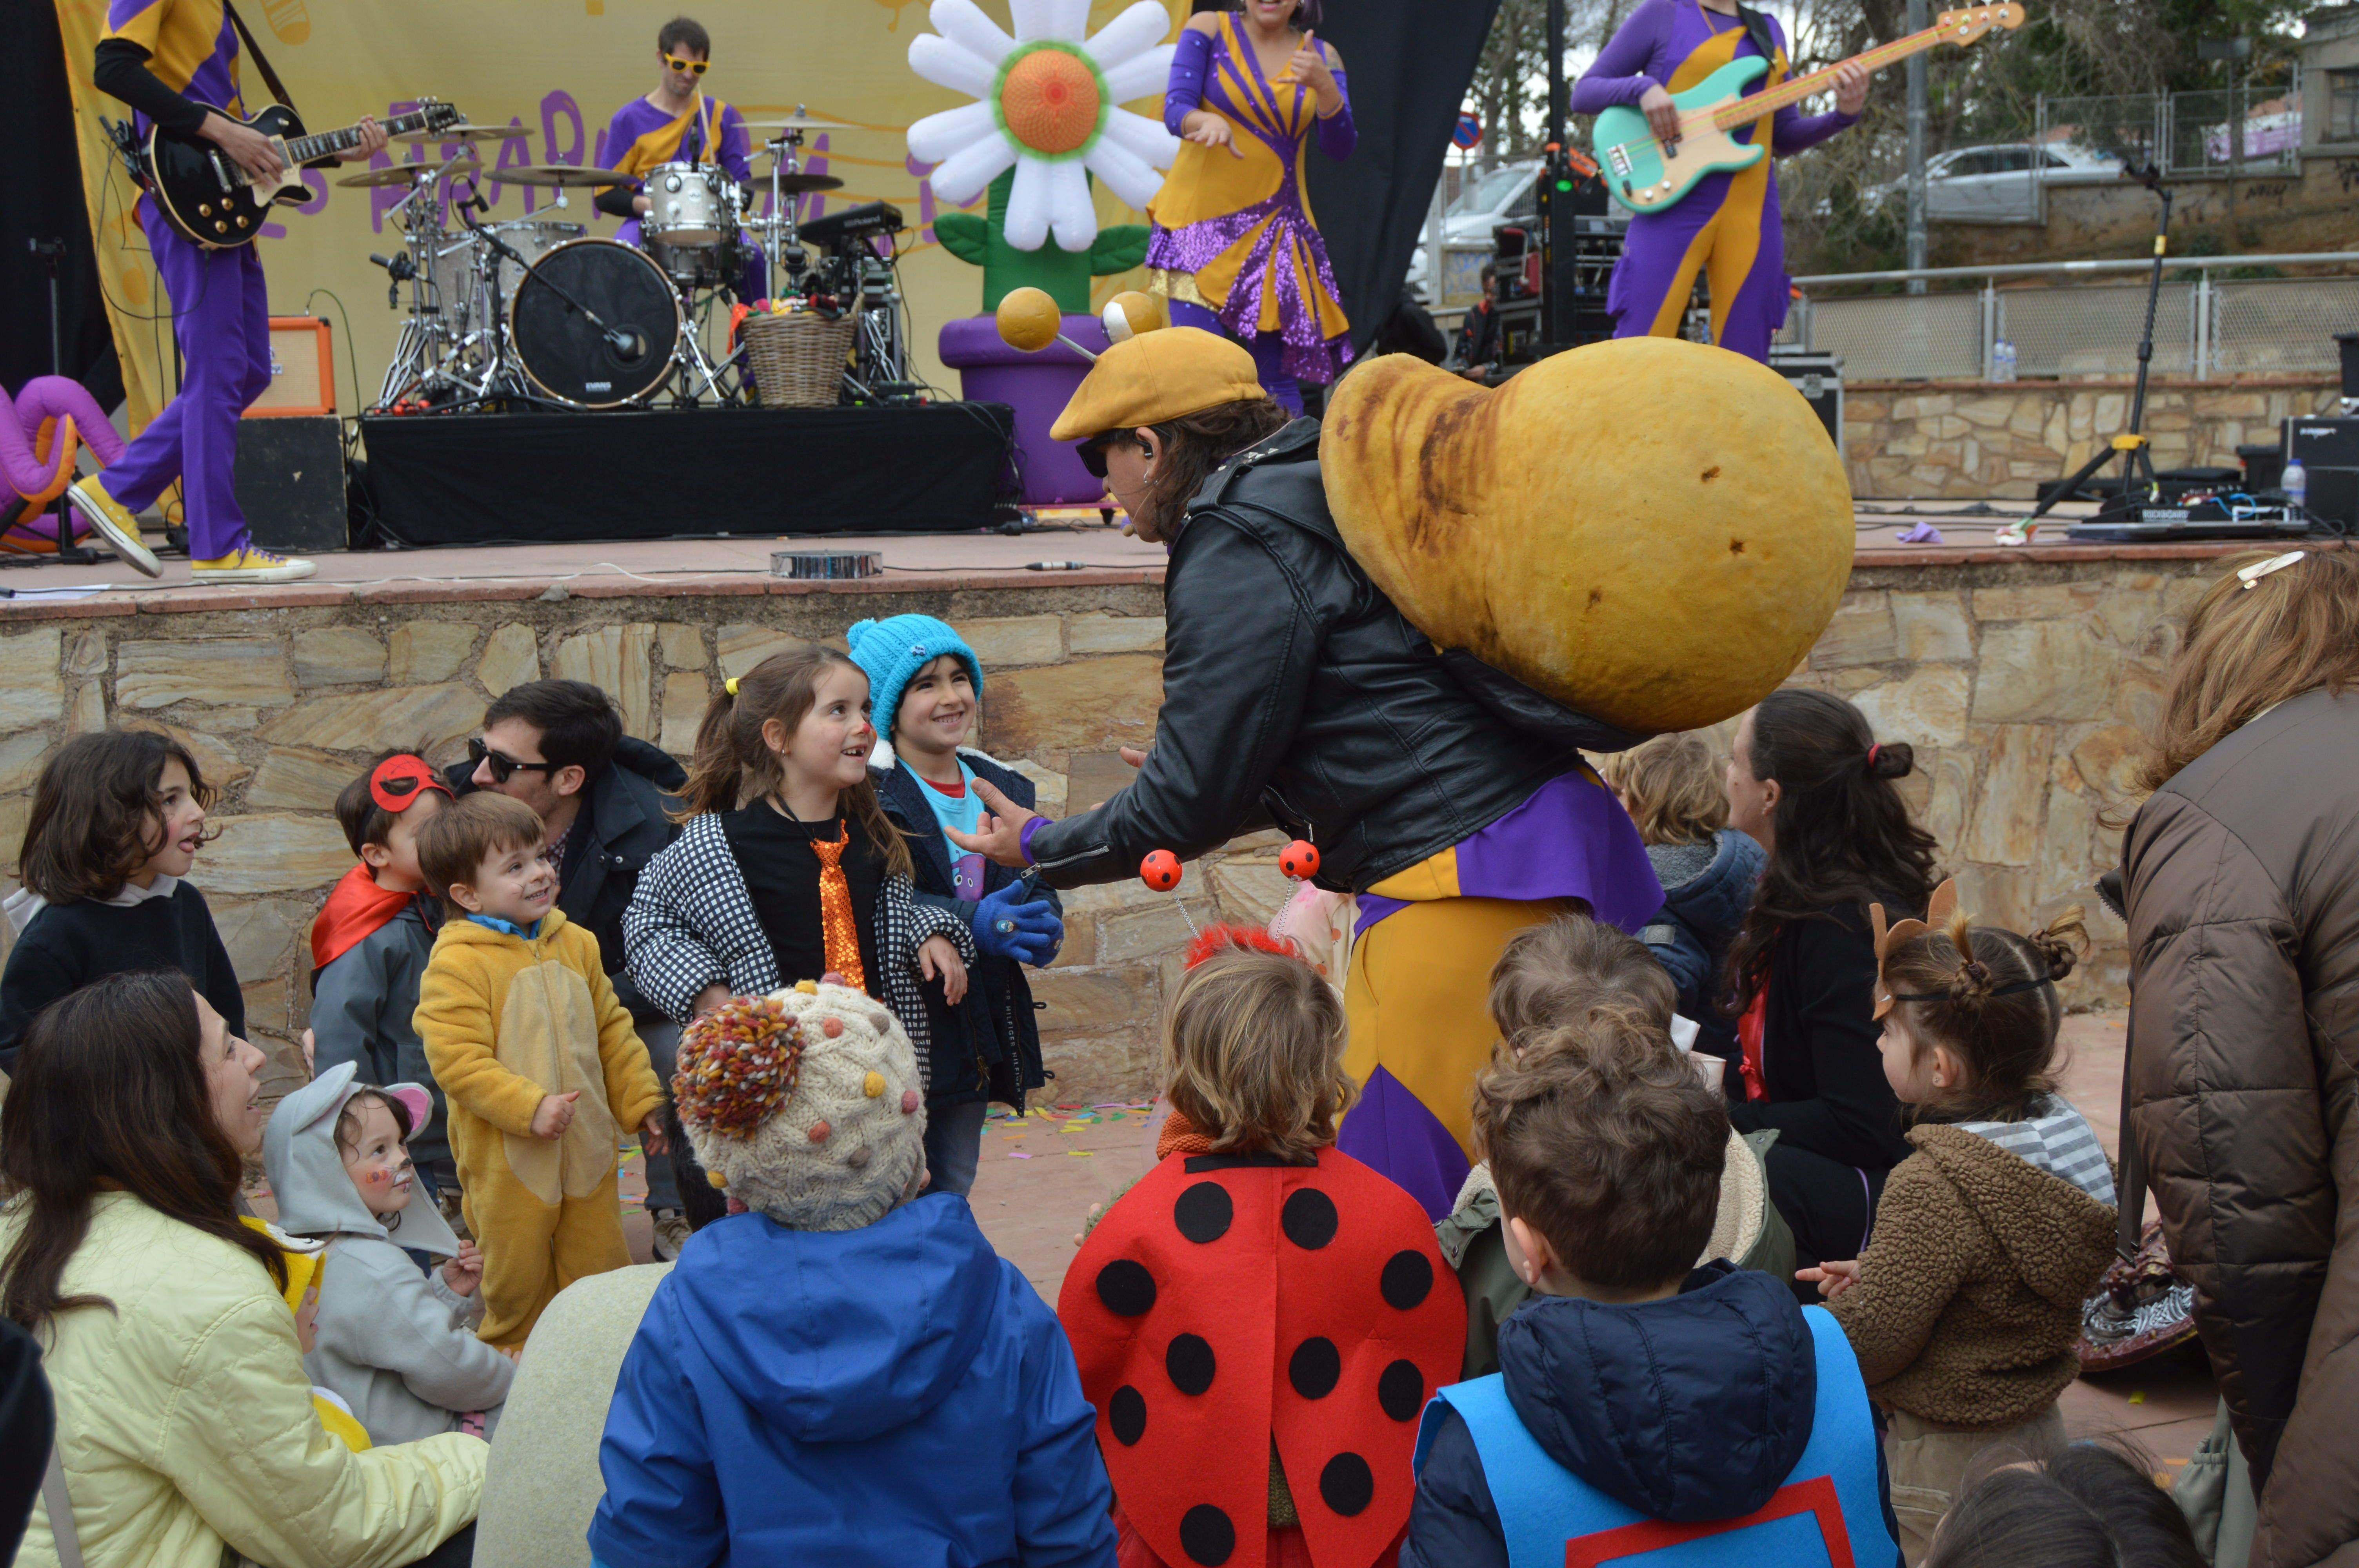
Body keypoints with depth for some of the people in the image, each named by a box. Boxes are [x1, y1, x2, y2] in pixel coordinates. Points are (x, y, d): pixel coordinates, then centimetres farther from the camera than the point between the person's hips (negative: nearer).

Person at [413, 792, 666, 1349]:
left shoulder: (575, 943, 6)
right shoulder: (456, 964, -16)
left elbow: (611, 1029, 14)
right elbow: (457, 1059, -21)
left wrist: (640, 1100, 11)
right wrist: (529, 1108, -27)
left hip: (587, 1140, 5)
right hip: (506, 1156, -5)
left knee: (600, 1260, 15)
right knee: (517, 1268, 9)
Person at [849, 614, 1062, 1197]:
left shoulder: (1000, 787, 11)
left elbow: (1038, 887, 12)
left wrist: (1042, 923, -11)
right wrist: (970, 927, -29)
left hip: (979, 1033, 7)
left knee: (953, 1190, 16)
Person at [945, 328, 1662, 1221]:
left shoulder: (1234, 559, -12)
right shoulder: (1323, 499, 17)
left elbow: (1189, 806, -10)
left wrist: (1040, 848, 8)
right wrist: (1189, 786, 34)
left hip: (1470, 887, -10)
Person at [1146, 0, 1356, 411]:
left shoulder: (1321, 56, 10)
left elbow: (1340, 148, 0)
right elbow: (1175, 110, -7)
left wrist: (1323, 85, -17)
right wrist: (1208, 121, -29)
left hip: (1276, 229, 3)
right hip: (1204, 217, -3)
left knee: (1275, 372, -1)